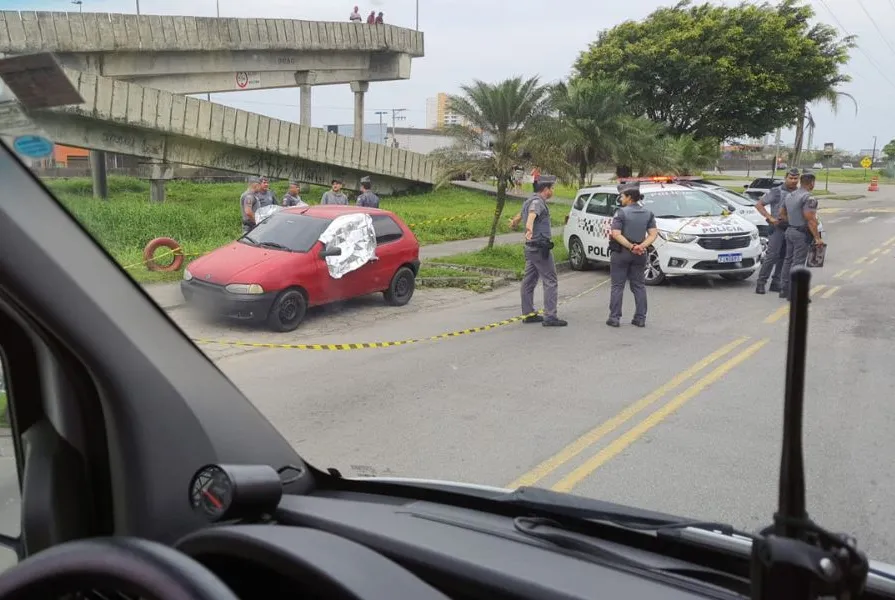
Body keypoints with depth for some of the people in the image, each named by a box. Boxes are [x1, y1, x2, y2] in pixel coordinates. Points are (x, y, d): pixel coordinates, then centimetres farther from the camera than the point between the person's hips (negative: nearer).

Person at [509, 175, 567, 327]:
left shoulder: (529, 201, 16)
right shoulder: (537, 202, -15)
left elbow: (520, 214, 36)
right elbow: (532, 215, -37)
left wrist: (514, 223, 58)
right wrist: (529, 229, -58)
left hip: (531, 247, 10)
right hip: (540, 247, -10)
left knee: (529, 280, 12)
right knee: (550, 281, -8)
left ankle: (528, 314, 18)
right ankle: (550, 316, -10)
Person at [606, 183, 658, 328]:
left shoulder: (621, 213, -10)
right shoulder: (648, 213, 5)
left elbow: (616, 234, -19)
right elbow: (653, 234, -2)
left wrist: (630, 246, -18)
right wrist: (641, 246, -13)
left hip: (621, 252, -4)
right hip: (640, 255, 5)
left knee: (617, 286, 3)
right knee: (639, 286, 11)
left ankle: (614, 317, 3)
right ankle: (641, 318, 11)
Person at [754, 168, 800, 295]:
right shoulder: (776, 192, -3)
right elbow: (759, 205, -3)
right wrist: (770, 218, -13)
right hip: (777, 228, -5)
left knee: (784, 258, 8)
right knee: (772, 255, -12)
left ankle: (776, 283, 15)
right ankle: (761, 282, -7)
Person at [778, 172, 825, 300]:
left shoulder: (790, 196, 12)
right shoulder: (809, 198, -15)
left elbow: (782, 214, 20)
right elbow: (810, 220, -20)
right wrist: (818, 238, -18)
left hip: (790, 231, 9)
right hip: (802, 234, -9)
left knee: (788, 259, 14)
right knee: (798, 263, -6)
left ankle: (784, 289, 18)